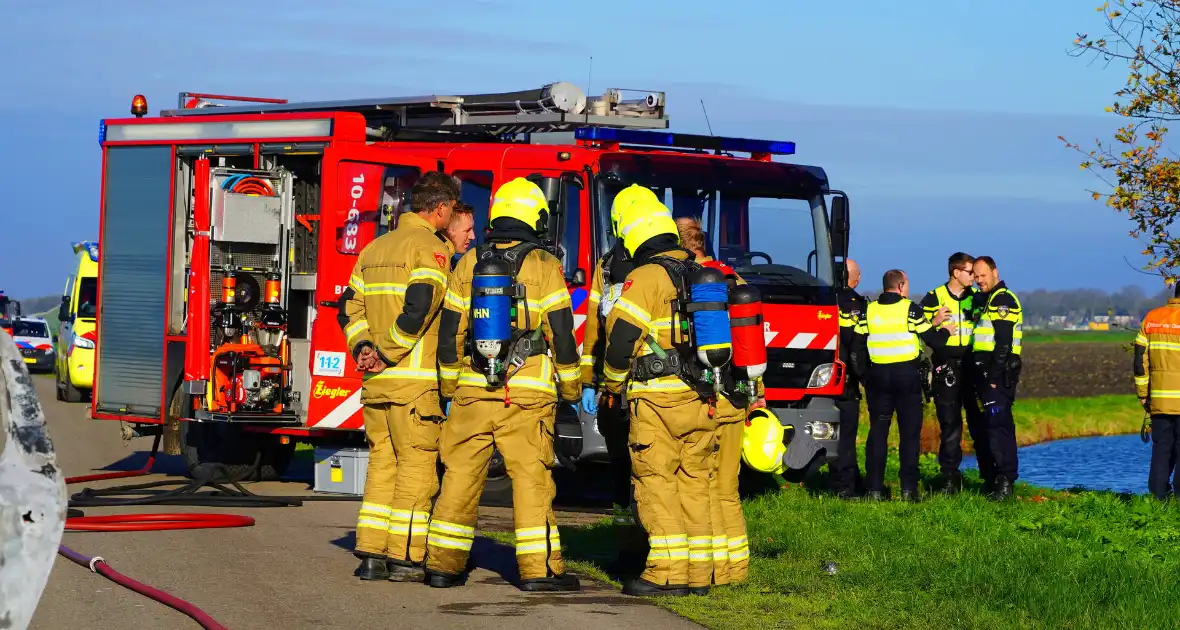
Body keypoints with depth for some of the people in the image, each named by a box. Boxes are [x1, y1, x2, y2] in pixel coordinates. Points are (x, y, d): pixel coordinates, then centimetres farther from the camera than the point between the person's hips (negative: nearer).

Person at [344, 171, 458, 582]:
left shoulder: (374, 248, 17)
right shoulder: (431, 248, -8)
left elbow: (353, 306, 14)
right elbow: (418, 308, -20)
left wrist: (362, 347, 3)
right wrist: (386, 354, -13)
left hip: (375, 380, 7)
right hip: (414, 379, -7)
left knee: (382, 462, 12)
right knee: (417, 464, -2)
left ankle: (371, 555, 10)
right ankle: (405, 558, -3)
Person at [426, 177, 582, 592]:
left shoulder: (469, 263, 7)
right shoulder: (544, 266, -4)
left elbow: (450, 333, 8)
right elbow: (561, 333, -4)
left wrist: (450, 386, 18)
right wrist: (571, 386, 8)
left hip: (473, 389, 3)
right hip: (528, 392, -3)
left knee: (461, 474, 8)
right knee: (531, 477, -1)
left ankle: (443, 563, 10)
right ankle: (538, 569, -4)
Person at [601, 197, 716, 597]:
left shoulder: (644, 278, -9)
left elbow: (621, 338, -13)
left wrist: (614, 383, 3)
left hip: (657, 399, -6)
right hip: (701, 399, 6)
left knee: (656, 482, -3)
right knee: (694, 481, 10)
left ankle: (667, 572, -8)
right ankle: (699, 573, 10)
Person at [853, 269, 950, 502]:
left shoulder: (868, 310, 3)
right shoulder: (910, 309, -7)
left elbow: (858, 343, 3)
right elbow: (933, 340, -4)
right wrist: (946, 331, 15)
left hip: (877, 376, 3)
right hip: (907, 376, -3)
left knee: (877, 432, 7)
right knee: (909, 433, 3)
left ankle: (874, 488, 3)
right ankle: (908, 489, -1)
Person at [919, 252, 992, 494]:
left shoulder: (977, 297, 9)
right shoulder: (934, 298, 1)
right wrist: (935, 323, -16)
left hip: (973, 366, 2)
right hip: (946, 368, -2)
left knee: (980, 422, 1)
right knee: (950, 424, 1)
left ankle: (990, 476, 7)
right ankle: (950, 478, 8)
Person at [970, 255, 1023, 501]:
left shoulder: (1002, 299, -10)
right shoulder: (988, 299, 22)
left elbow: (1003, 342, -18)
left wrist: (994, 376, -20)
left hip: (999, 373, -10)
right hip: (990, 373, 10)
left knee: (998, 425, -14)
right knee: (996, 425, 12)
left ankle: (1005, 481, -16)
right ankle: (1001, 478, 16)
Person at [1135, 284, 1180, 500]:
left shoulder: (1151, 319, 8)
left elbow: (1140, 358, 7)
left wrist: (1143, 394, 12)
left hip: (1158, 400, 4)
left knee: (1161, 448, 10)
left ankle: (1158, 495, 7)